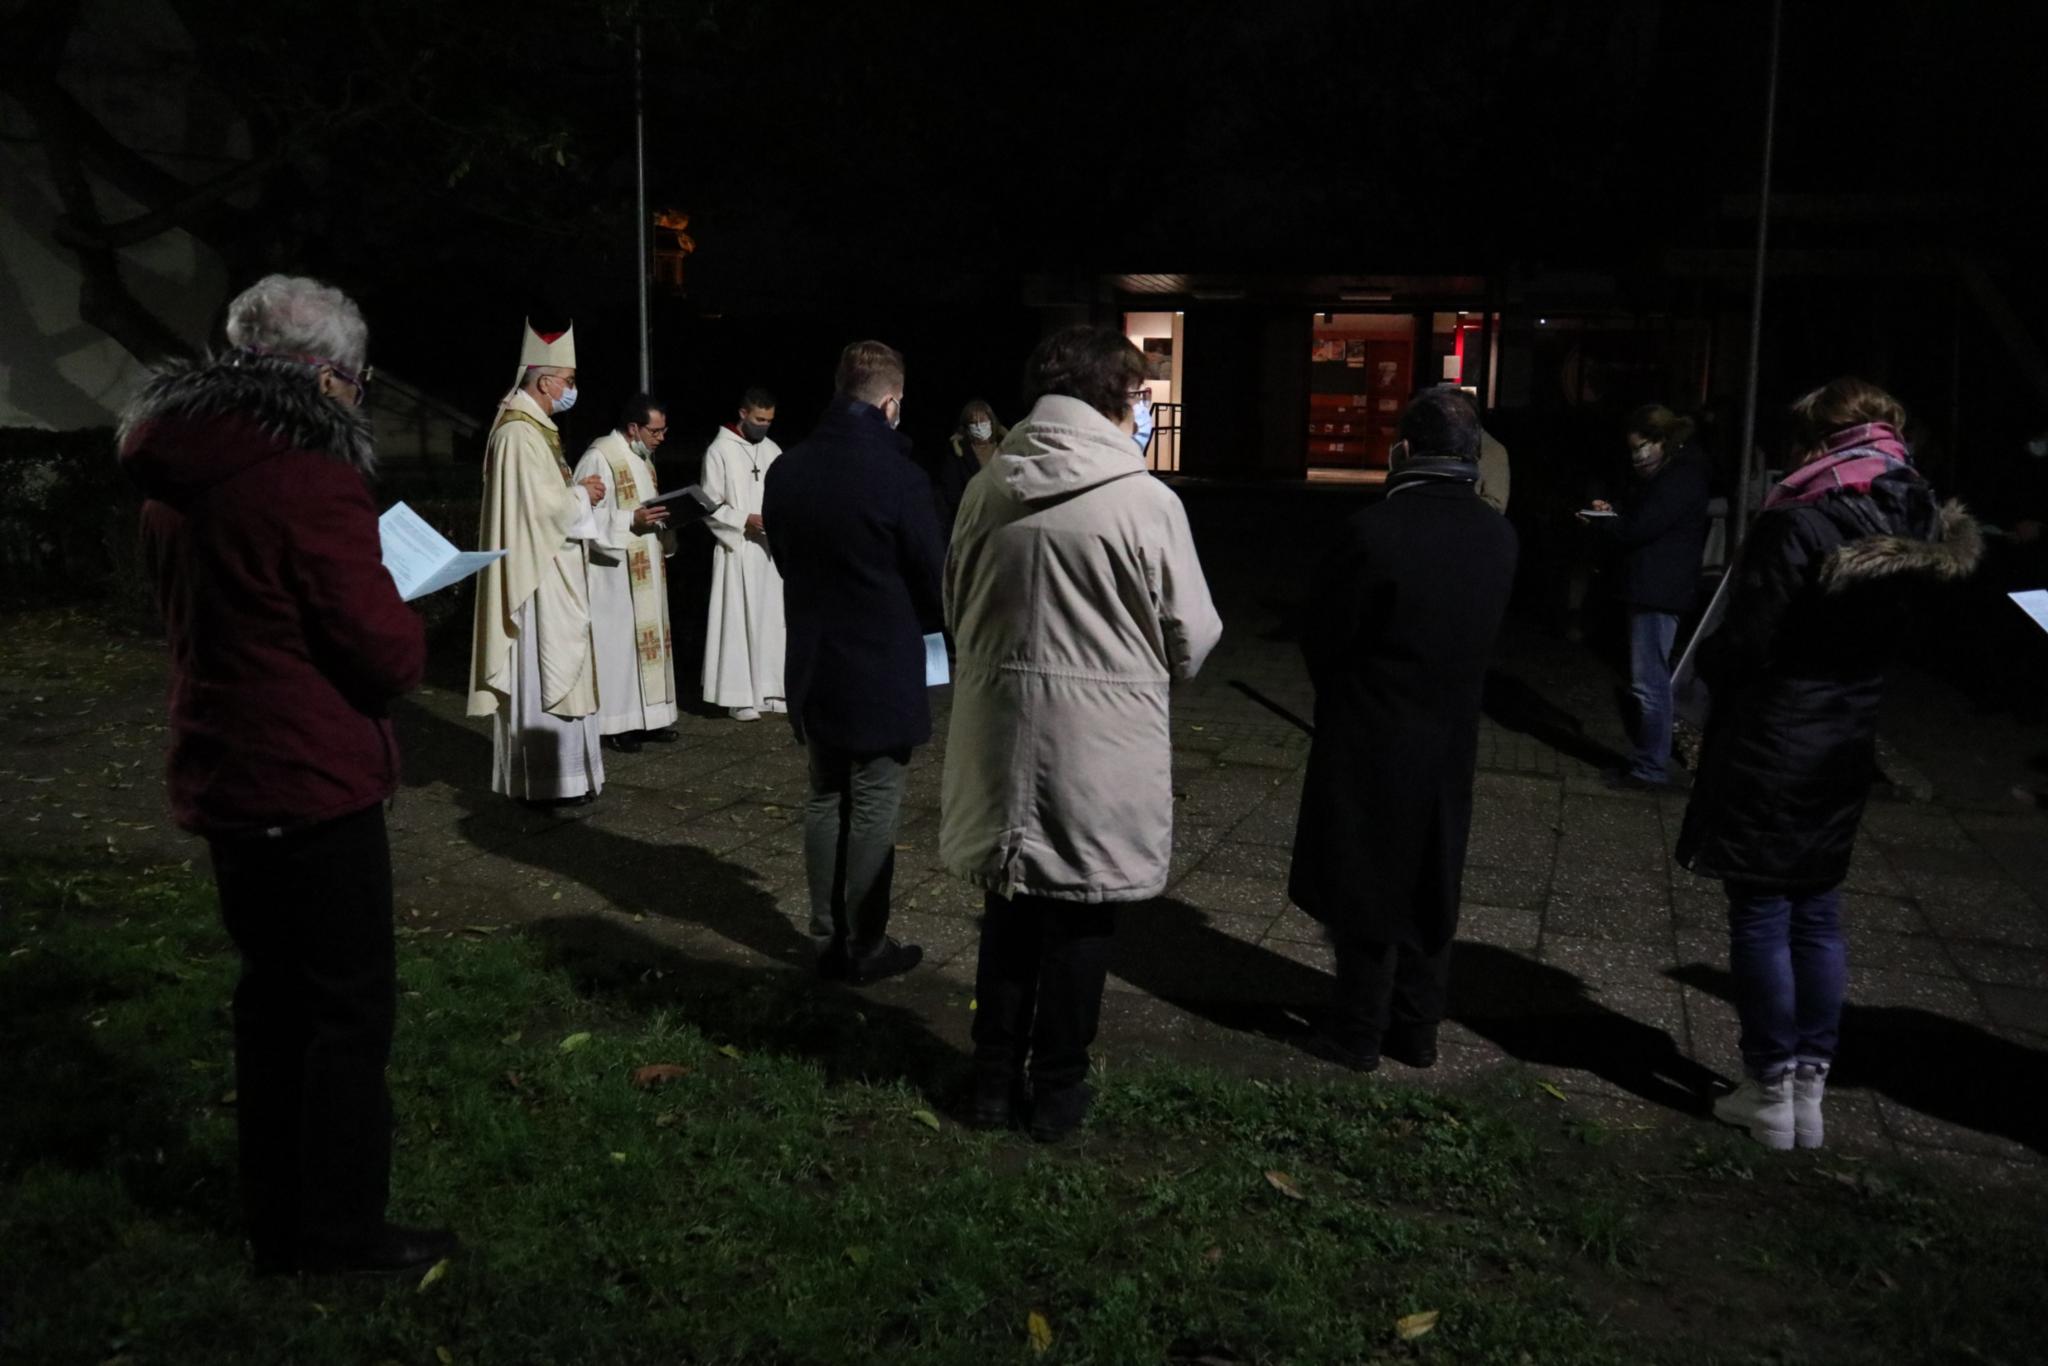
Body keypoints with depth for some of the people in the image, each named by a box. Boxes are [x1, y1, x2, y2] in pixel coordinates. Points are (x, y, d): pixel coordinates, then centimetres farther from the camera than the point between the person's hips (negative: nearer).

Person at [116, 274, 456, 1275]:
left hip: (221, 778, 9)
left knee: (273, 989, 19)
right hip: (312, 784, -9)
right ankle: (341, 1239, 14)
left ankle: (275, 1224, 31)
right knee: (350, 1005, 4)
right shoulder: (311, 479, -20)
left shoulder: (174, 479, 7)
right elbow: (386, 657, -20)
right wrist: (404, 623, 2)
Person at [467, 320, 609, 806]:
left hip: (552, 574, 11)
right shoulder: (518, 434, -17)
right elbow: (539, 505, -23)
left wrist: (576, 492, 6)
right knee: (542, 674, -6)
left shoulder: (536, 427, 15)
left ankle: (562, 771, 20)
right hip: (537, 578, -11)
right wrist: (582, 494, -8)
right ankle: (545, 780, 0)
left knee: (556, 670, 13)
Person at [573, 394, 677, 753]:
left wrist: (666, 517, 4)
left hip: (644, 571, 9)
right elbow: (586, 514, -19)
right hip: (614, 572, -9)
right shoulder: (599, 458, -14)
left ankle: (646, 716, 16)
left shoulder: (642, 457, 15)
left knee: (646, 636, 10)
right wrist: (631, 521, -26)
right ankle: (617, 723, 1)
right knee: (617, 641, -5)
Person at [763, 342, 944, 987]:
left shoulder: (786, 470, -1)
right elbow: (931, 583, -9)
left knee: (824, 803, 16)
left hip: (812, 667, 6)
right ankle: (864, 950, 15)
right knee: (873, 814, 5)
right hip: (882, 674, -6)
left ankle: (828, 939, 25)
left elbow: (788, 561, 9)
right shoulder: (900, 478, -19)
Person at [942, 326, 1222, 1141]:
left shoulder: (986, 491, -2)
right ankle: (1057, 1091, 25)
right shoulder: (1145, 500, -14)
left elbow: (956, 608, 10)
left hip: (1001, 732, 4)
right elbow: (1192, 638, -7)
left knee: (1009, 909, 18)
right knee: (1079, 923, 12)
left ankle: (995, 1080, 29)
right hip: (1100, 742, -4)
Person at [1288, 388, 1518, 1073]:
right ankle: (1417, 1028, 27)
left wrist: (1337, 694, 8)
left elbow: (1324, 637, -11)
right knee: (1429, 891, 16)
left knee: (1362, 890, 8)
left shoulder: (1373, 530, -20)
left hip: (1369, 740, -5)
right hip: (1452, 740, 5)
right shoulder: (1498, 535, -3)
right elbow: (1482, 633, 5)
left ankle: (1359, 1032, 17)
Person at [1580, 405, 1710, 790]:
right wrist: (1613, 512, 5)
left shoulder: (1680, 479, -14)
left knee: (1649, 682, -7)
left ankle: (1650, 769, -1)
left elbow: (1639, 529, -18)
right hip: (1650, 588, 11)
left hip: (1659, 592, -11)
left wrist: (1597, 522, -2)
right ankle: (1647, 760, 22)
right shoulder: (1666, 475, 18)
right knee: (1649, 679, 15)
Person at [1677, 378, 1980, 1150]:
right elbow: (1903, 641, 11)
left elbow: (1745, 645, -16)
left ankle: (1772, 1090, 13)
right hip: (1848, 749, 7)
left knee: (1761, 915, 4)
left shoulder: (1796, 523, -18)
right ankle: (1811, 1087, 23)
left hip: (1770, 748, -7)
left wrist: (1708, 662, 3)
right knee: (1817, 915, 15)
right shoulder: (1922, 528, 4)